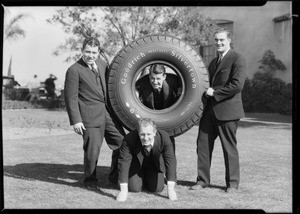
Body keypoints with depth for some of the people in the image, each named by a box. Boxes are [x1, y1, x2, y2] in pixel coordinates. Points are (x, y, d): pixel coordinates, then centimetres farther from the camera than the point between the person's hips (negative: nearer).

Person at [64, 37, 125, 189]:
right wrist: (75, 120, -15)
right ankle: (90, 180, 19)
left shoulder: (102, 64, 13)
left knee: (122, 143, 6)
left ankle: (115, 176, 23)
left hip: (109, 113, 6)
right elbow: (71, 98, -9)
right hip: (90, 117, -6)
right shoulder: (74, 70, -7)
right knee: (92, 149, -4)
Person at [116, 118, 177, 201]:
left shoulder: (164, 137, -35)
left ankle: (150, 178, 27)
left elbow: (170, 160, -32)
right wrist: (124, 190, -37)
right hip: (136, 163, -1)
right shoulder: (130, 139, -37)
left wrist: (171, 189, -36)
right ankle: (142, 178, 24)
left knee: (156, 188, -7)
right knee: (134, 188, -10)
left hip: (154, 164, 1)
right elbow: (123, 161, -34)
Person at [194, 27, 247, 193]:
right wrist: (206, 94, 9)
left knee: (229, 148, 2)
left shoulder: (237, 59, -6)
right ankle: (202, 180, 14)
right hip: (210, 111, 7)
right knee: (203, 145, 4)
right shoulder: (213, 62, 21)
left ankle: (232, 183, 14)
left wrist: (214, 92, -13)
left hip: (227, 111, -7)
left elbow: (237, 85, -17)